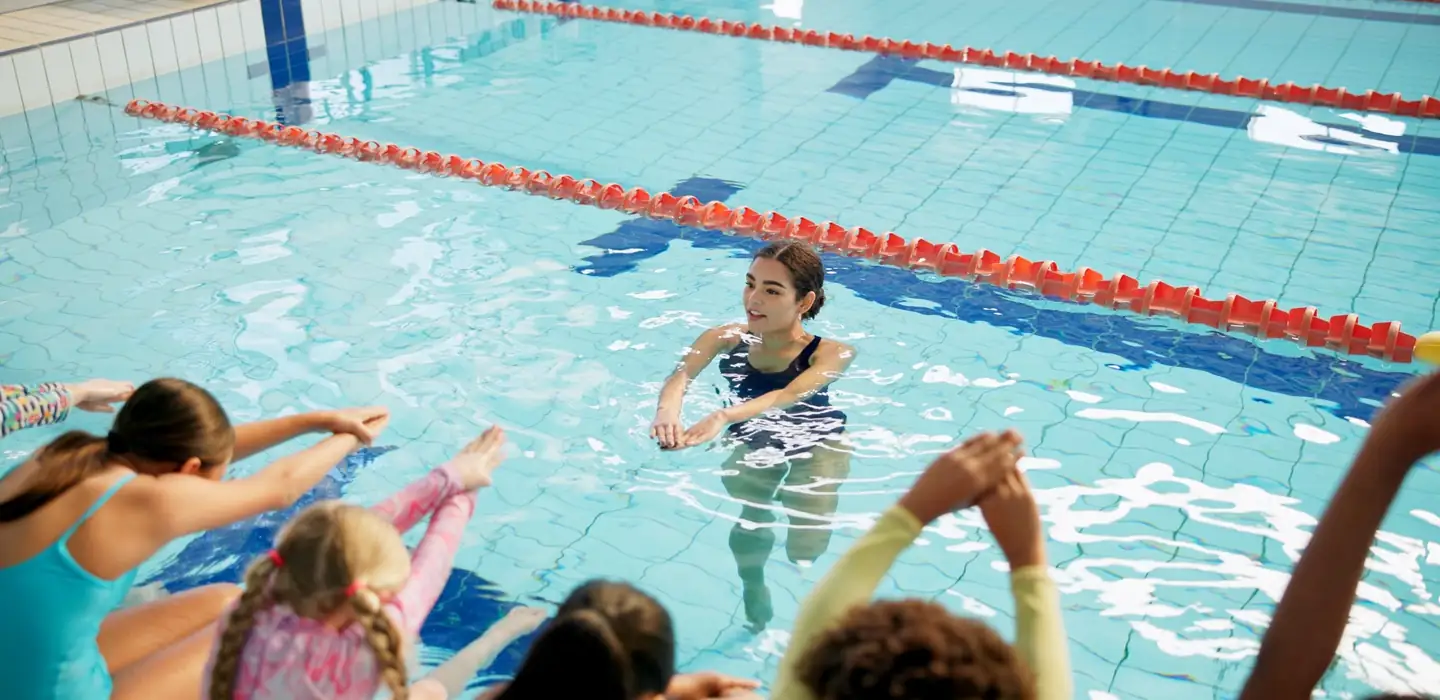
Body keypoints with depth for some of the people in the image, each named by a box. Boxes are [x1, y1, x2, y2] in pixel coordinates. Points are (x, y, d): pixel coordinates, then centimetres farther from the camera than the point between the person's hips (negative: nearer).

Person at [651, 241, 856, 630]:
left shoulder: (831, 353, -20)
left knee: (805, 549, -17)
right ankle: (754, 592, 19)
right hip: (750, 441, 3)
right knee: (749, 532, -15)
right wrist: (667, 409, -53)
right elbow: (683, 373, -28)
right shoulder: (728, 339, -12)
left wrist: (723, 416, -55)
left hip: (816, 443, -3)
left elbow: (791, 395, -38)